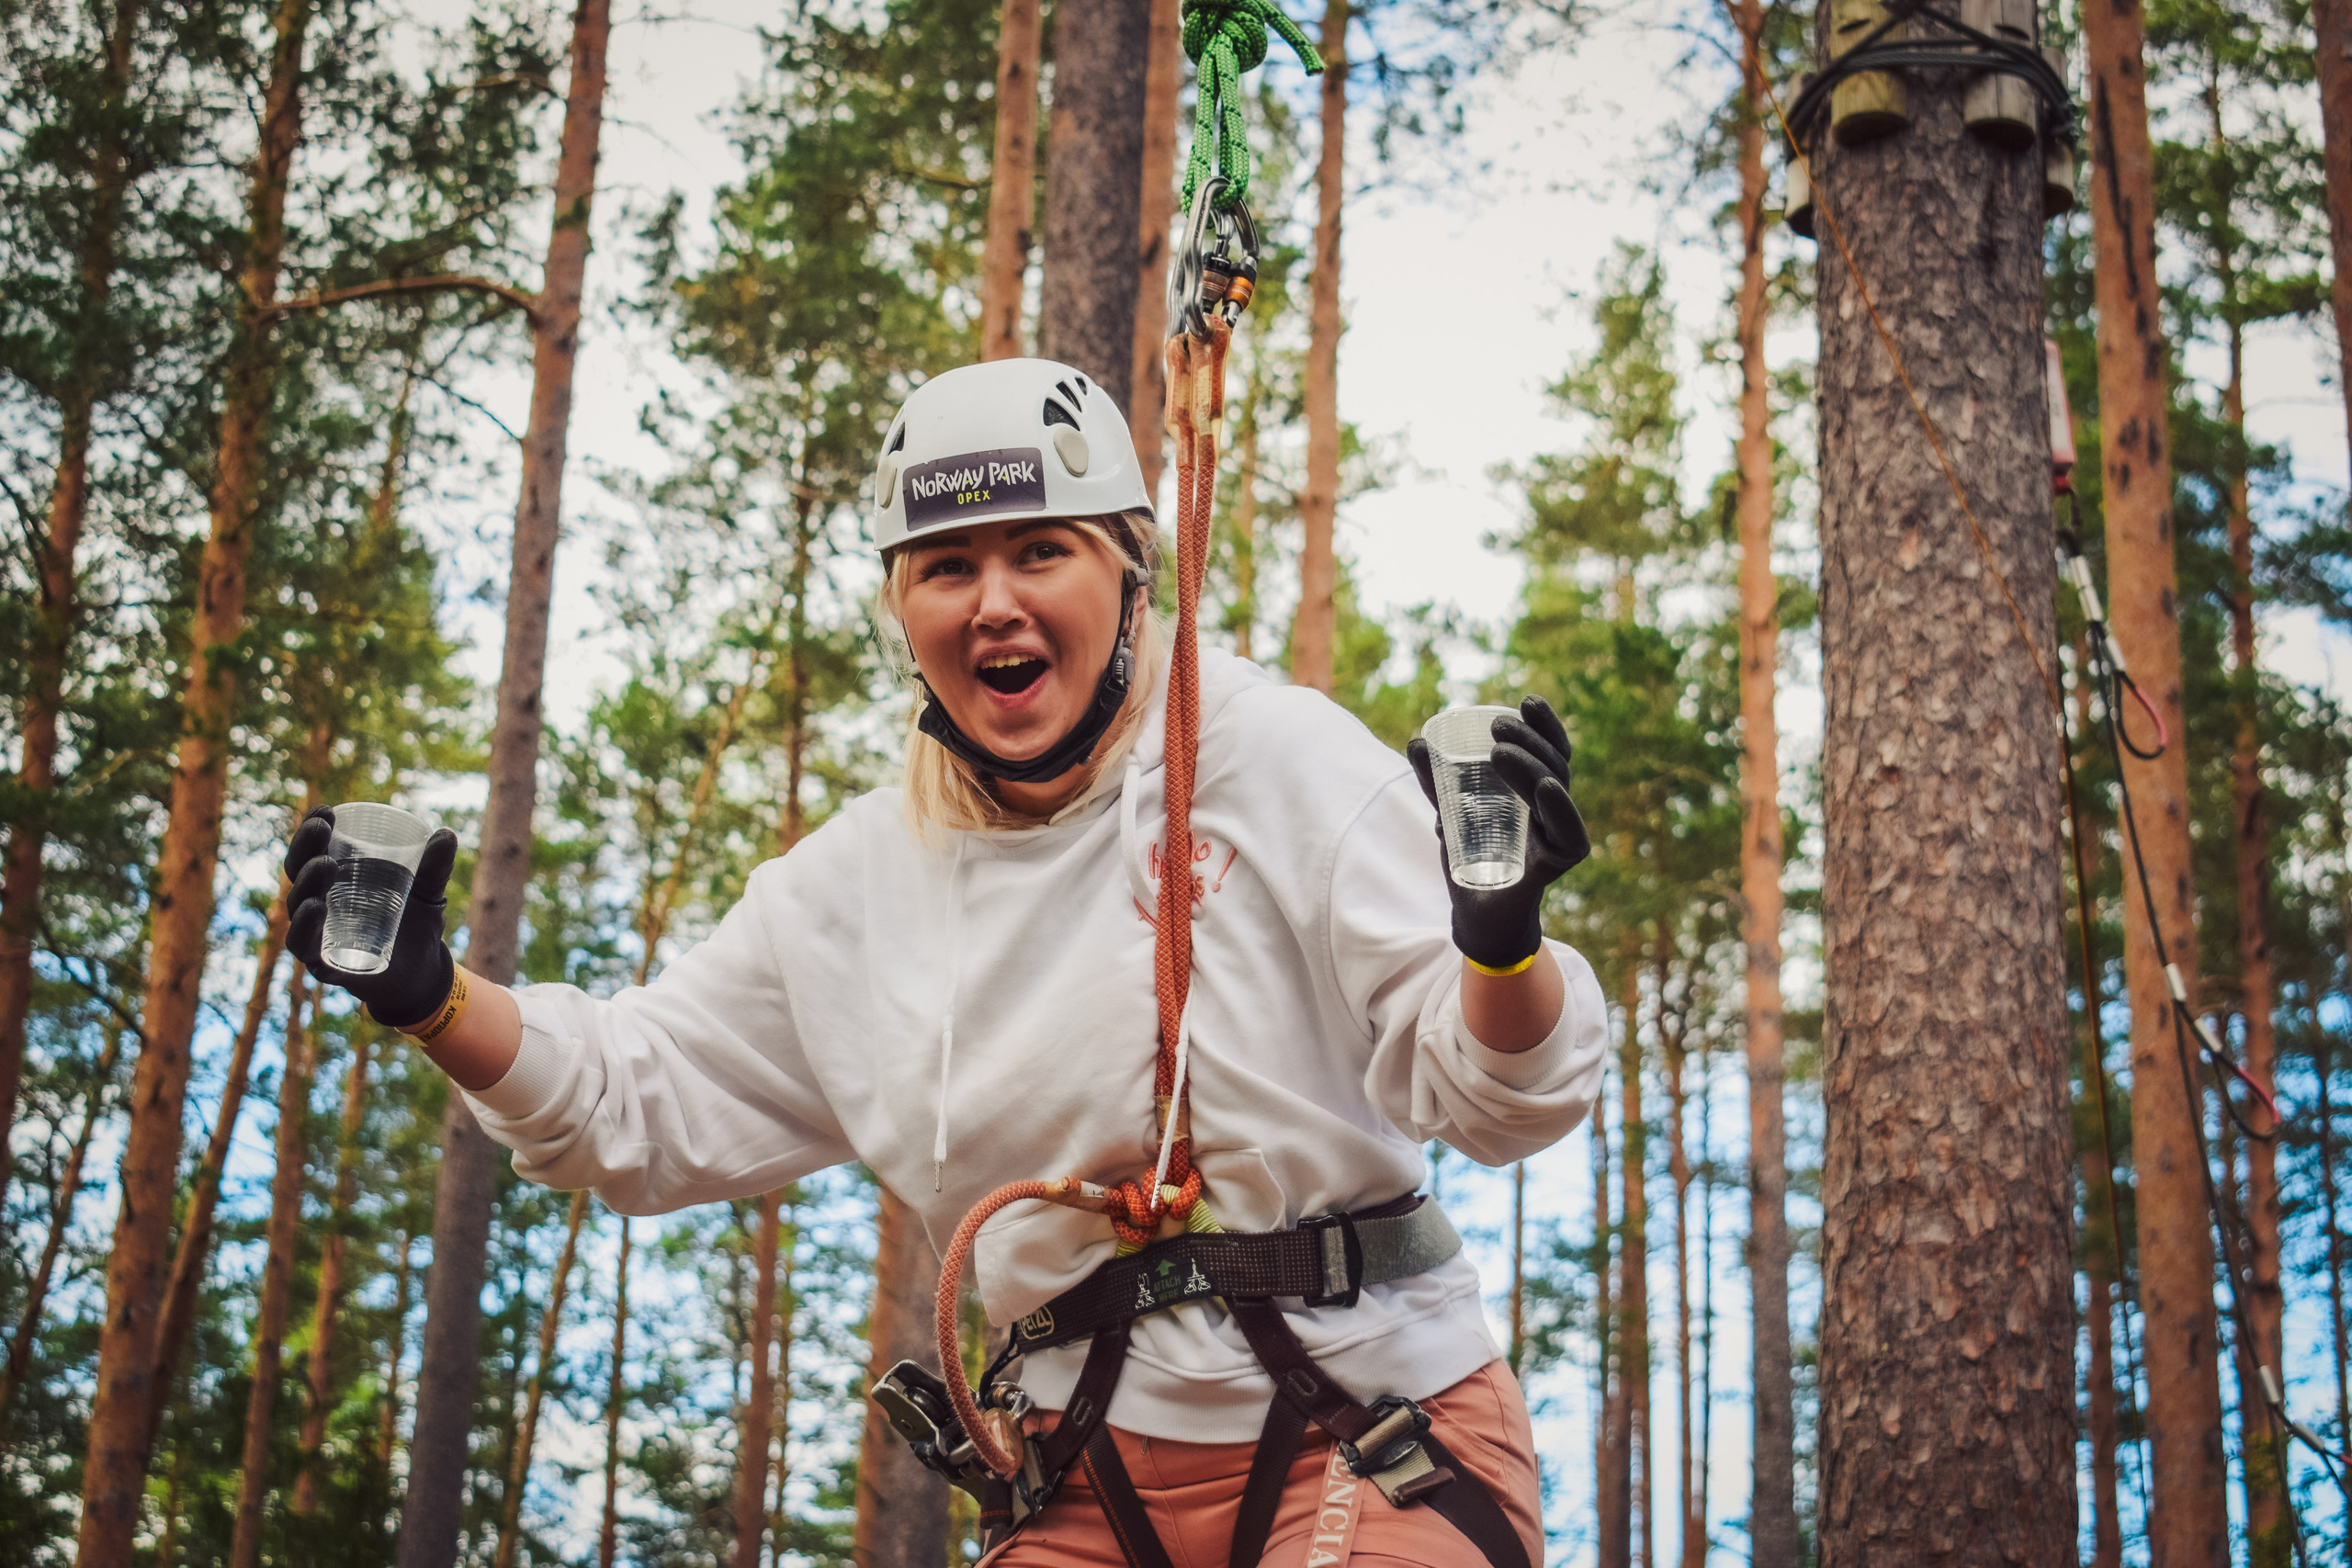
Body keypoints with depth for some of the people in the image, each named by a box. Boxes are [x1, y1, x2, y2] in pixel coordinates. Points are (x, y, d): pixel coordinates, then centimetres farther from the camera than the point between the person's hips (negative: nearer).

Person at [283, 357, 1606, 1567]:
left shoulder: (1282, 761, -6)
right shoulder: (857, 886, 8)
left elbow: (1474, 1091, -11)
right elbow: (644, 1108, 17)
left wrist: (1501, 944, -34)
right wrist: (430, 997, 1)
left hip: (1377, 1447, -4)